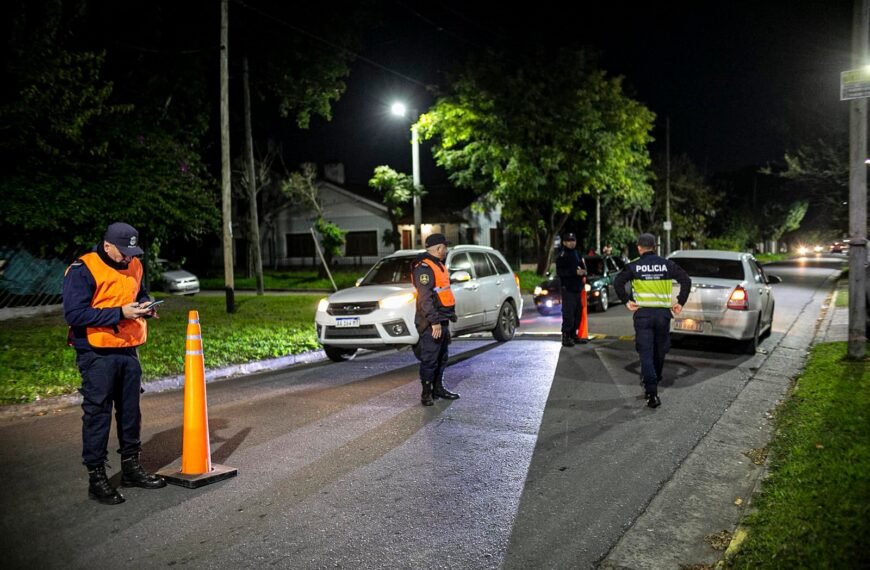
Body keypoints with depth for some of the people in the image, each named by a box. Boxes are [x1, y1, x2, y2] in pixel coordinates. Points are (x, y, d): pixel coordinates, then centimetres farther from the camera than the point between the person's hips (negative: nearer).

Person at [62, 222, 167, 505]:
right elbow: (74, 314, -19)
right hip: (97, 355, -7)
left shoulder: (134, 266, 9)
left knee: (130, 412, 15)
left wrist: (144, 306, 1)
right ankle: (96, 477, 11)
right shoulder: (82, 270, -13)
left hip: (128, 352, 7)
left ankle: (131, 467, 29)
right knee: (97, 415, 0)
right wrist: (120, 313, -23)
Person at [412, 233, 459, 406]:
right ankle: (426, 393, 3)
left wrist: (450, 314, 22)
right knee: (429, 358, -4)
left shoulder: (438, 265, 17)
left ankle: (438, 388, 27)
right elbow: (425, 298, -23)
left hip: (442, 320, 10)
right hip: (431, 323, -10)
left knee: (442, 357, 16)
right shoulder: (424, 268, -17)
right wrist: (435, 322, -25)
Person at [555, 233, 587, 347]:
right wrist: (575, 272, -23)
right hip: (567, 288, -8)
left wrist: (583, 274, 2)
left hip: (577, 288, 8)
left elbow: (582, 266, 26)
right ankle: (565, 337, -8)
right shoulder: (562, 255, -8)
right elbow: (559, 271, -17)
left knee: (577, 313, 11)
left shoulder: (577, 254, 16)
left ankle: (573, 335, 21)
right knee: (568, 314, -11)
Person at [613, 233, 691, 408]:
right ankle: (653, 385, 33)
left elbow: (617, 283, -10)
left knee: (646, 353, -2)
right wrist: (680, 302, 3)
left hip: (643, 314, -2)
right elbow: (686, 280, 0)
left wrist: (627, 301, -3)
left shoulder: (634, 266, 0)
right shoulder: (667, 264, 6)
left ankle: (652, 393, -12)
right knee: (659, 352, 18)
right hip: (663, 313, 2)